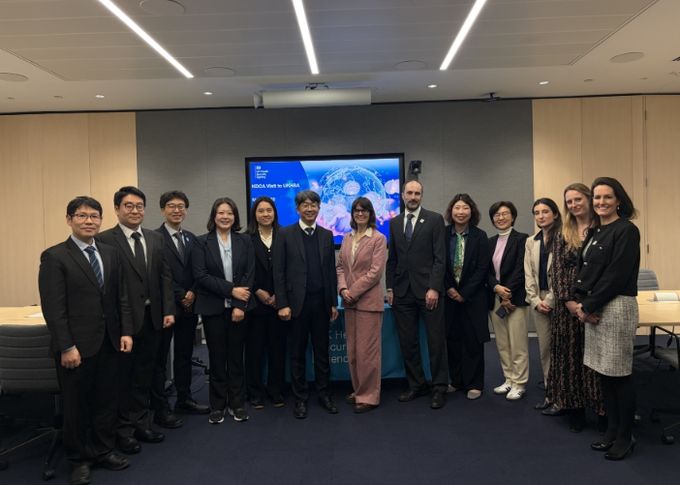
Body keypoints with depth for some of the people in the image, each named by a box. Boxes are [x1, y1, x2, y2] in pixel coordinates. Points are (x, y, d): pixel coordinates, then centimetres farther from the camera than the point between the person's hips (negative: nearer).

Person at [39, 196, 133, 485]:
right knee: (76, 404, 11)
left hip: (109, 343, 5)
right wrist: (66, 347, -16)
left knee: (107, 400, 13)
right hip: (76, 345, -4)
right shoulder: (54, 256, -8)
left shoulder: (111, 254, 8)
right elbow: (53, 308, -13)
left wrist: (126, 331, 2)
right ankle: (79, 459, 30)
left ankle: (103, 451, 31)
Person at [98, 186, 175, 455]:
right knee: (122, 375, 9)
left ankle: (141, 422, 30)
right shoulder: (105, 240, -9)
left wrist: (168, 310, 1)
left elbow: (165, 276, 8)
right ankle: (124, 429, 24)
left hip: (152, 318, 5)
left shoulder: (156, 238, 8)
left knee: (144, 373, 16)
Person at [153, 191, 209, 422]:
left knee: (184, 355, 16)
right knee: (160, 358, 3)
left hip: (188, 306, 7)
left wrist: (192, 293, -7)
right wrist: (181, 296, -12)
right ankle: (160, 409, 11)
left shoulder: (191, 238, 12)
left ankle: (184, 400, 28)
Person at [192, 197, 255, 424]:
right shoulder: (202, 242, -1)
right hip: (213, 308, -1)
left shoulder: (244, 241, 4)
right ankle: (217, 405, 19)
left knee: (236, 356, 8)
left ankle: (236, 403, 20)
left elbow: (250, 274, -1)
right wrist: (231, 290, -15)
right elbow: (200, 275, -9)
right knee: (216, 357, 7)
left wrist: (240, 305, -11)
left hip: (239, 307, 1)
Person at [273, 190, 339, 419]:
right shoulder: (285, 234, -2)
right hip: (297, 303, -3)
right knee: (298, 353, 8)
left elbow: (331, 270, 9)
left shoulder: (326, 235, 8)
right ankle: (300, 398, 20)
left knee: (322, 351, 11)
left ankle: (324, 393, 25)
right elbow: (278, 272, -5)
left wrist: (334, 302, 6)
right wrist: (282, 304, -10)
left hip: (321, 303, 3)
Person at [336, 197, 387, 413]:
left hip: (368, 301, -6)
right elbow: (340, 266, 11)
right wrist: (343, 289, -7)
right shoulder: (347, 238, 13)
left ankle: (369, 396, 10)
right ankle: (358, 390, 26)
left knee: (367, 350, -2)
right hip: (350, 301, 6)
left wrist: (353, 292, -13)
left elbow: (375, 272, -12)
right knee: (352, 350, 12)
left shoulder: (378, 239, -5)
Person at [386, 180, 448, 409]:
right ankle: (416, 384, 23)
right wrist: (390, 288, 6)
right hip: (402, 291, 4)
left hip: (428, 289, -4)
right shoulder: (394, 223, 12)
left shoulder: (435, 219, 0)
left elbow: (440, 258, -6)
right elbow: (391, 259, 13)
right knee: (407, 342, 8)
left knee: (436, 341, 3)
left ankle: (439, 388, 15)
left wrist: (434, 288, -13)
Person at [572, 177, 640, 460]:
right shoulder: (594, 231, 15)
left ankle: (625, 437, 15)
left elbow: (616, 275, -15)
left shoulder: (626, 230, -8)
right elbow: (584, 269, 13)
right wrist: (577, 300, -2)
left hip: (616, 306, -7)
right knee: (603, 372, 13)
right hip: (593, 307, 8)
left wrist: (588, 306, -12)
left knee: (619, 374, 1)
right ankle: (612, 431, 25)